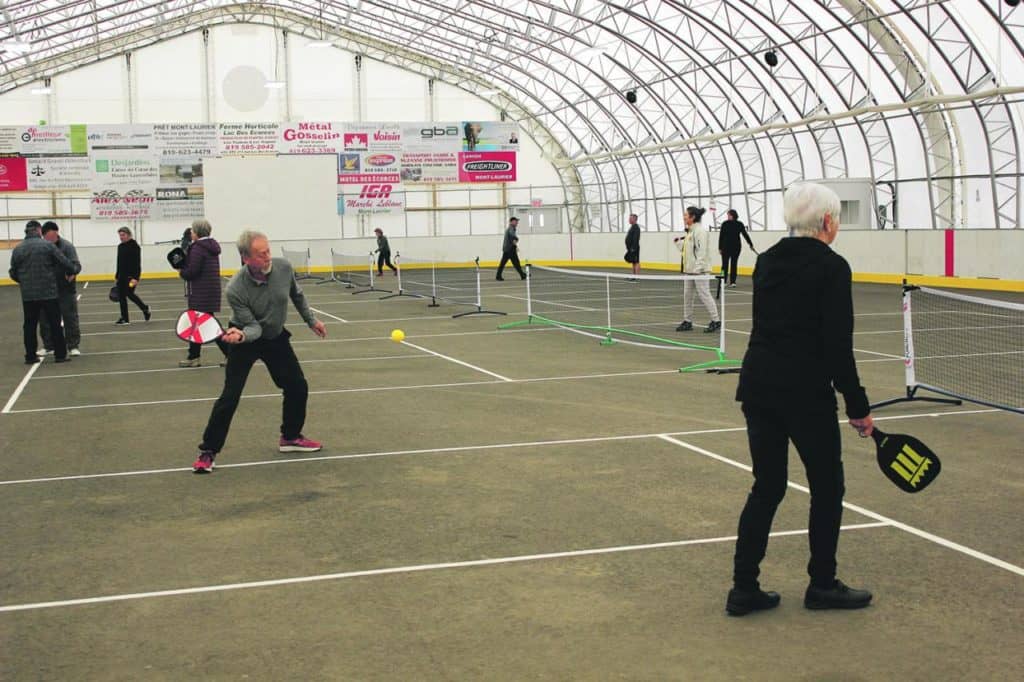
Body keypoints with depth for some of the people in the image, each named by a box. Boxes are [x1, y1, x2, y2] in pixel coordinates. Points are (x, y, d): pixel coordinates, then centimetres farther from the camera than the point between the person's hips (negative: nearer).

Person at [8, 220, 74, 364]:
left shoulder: (17, 249, 3)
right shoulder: (47, 245, -7)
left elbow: (13, 273, 9)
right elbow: (65, 263, -8)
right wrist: (70, 272, 13)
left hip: (28, 294, 3)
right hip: (48, 292, -3)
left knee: (29, 325, 10)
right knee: (55, 324, 5)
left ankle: (30, 356, 11)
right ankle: (60, 354, 6)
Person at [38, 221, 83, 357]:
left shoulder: (66, 246, -6)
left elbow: (76, 264, -15)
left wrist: (72, 272, -36)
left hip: (65, 290, -4)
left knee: (70, 318, 0)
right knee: (46, 319, 9)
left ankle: (73, 346, 7)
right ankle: (48, 346, 21)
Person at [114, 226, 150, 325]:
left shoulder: (134, 246, -9)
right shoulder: (120, 246, 13)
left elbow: (137, 263, -15)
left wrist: (136, 278, -23)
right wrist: (117, 276, 17)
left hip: (131, 275, -7)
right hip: (122, 275, 7)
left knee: (129, 293, -12)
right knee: (121, 296, 3)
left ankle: (145, 309, 11)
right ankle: (124, 318, 9)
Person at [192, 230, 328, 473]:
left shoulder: (284, 268, -19)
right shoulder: (235, 289, -31)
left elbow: (297, 295, 3)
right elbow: (253, 326, -25)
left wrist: (311, 320, 11)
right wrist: (241, 335, -46)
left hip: (276, 337, 5)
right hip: (246, 340, -5)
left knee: (298, 387, 6)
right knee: (229, 397, -10)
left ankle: (290, 437, 29)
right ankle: (208, 452, 2)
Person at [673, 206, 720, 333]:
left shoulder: (700, 230, -15)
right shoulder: (690, 231, 14)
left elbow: (702, 251, -21)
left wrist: (698, 268, -25)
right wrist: (678, 242, 12)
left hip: (700, 270, -10)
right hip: (689, 270, 10)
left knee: (704, 295, -6)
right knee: (687, 295, 12)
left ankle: (715, 321, 0)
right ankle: (687, 321, 20)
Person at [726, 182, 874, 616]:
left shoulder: (766, 262, 9)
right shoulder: (832, 267, -11)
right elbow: (838, 347, -14)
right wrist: (858, 406, -7)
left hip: (757, 385, 6)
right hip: (806, 394, -6)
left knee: (766, 487, 14)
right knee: (827, 486, 12)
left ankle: (744, 589, 14)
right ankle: (822, 586, 23)